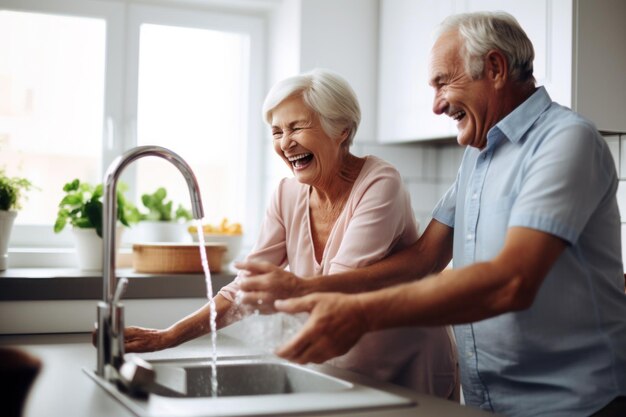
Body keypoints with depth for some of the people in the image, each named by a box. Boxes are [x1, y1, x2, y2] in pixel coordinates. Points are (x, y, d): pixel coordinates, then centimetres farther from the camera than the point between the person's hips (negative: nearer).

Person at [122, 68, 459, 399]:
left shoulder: (379, 185, -19)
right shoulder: (289, 195, -3)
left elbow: (344, 285, -28)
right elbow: (247, 285, -5)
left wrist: (289, 289, -44)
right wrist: (168, 336, -14)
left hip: (412, 371, -5)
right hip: (345, 369, 5)